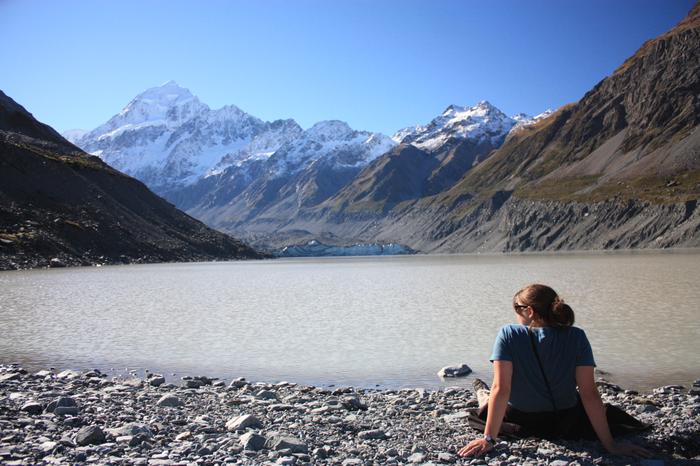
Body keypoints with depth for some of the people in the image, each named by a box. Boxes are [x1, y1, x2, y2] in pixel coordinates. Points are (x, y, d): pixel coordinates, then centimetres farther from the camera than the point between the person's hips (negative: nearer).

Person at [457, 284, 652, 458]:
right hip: (565, 424, 1)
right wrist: (610, 444, -14)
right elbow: (589, 394, -19)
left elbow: (501, 389, -26)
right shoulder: (576, 337, -18)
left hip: (519, 419, 0)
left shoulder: (508, 334, -23)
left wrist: (489, 439, -23)